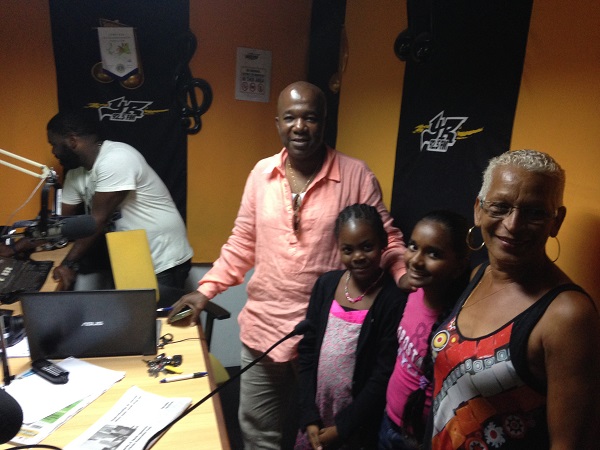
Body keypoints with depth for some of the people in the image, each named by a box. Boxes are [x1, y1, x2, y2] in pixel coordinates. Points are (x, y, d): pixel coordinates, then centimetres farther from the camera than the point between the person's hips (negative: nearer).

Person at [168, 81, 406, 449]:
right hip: (263, 327, 4)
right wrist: (206, 290, 1)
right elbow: (242, 243, 7)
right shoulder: (262, 172, 1)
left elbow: (386, 239, -5)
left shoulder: (356, 175, -9)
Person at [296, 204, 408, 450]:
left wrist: (342, 427, -11)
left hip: (358, 427, -4)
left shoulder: (394, 299, -16)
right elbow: (307, 350, -1)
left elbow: (383, 376, -15)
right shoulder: (326, 284, -3)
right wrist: (309, 416, -5)